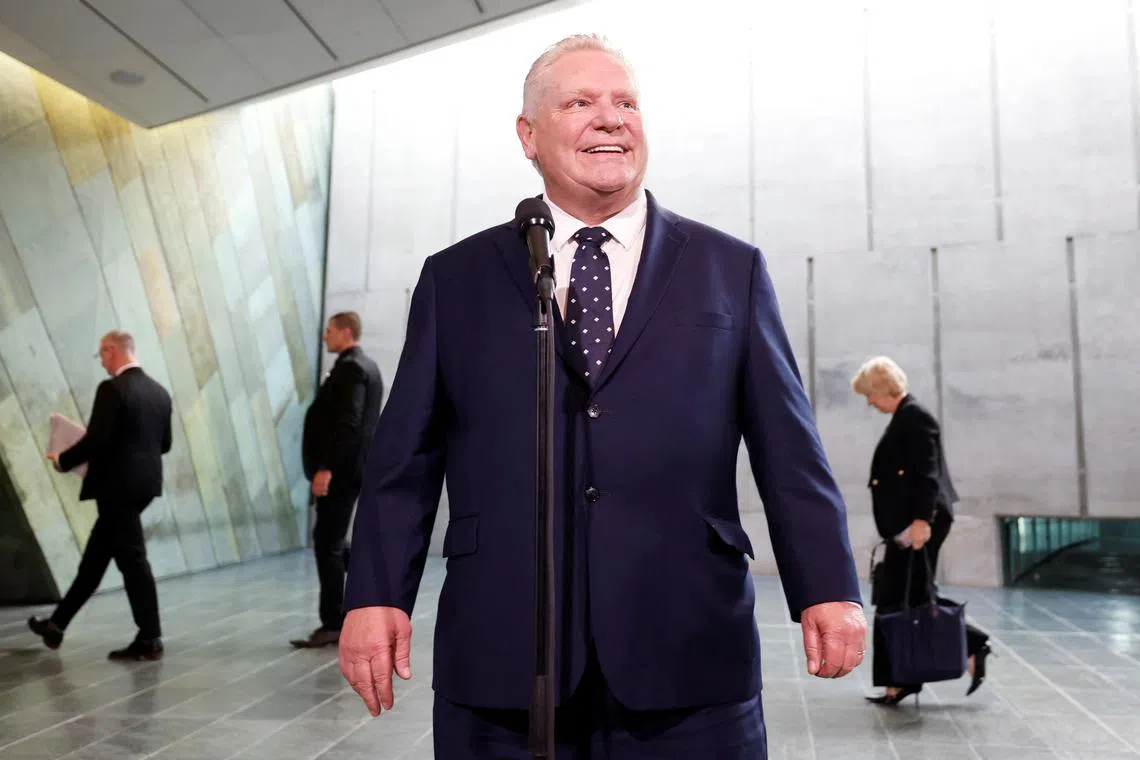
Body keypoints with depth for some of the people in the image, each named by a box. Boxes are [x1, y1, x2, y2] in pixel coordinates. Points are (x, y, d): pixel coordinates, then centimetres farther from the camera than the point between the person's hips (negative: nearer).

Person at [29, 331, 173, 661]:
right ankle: (57, 625, 31)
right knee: (95, 556, 18)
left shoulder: (112, 389, -15)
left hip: (118, 485, -9)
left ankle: (149, 639, 3)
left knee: (132, 560, -3)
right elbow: (163, 443, 15)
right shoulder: (159, 392, 10)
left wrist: (62, 459, -3)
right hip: (142, 482, 9)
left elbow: (95, 440, -19)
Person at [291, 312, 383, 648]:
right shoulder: (366, 366, 17)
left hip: (339, 470, -10)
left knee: (327, 545, -5)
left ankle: (332, 624, 2)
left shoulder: (351, 368, -14)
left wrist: (326, 468, -26)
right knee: (330, 541, 17)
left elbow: (347, 423, -24)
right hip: (347, 468, 10)